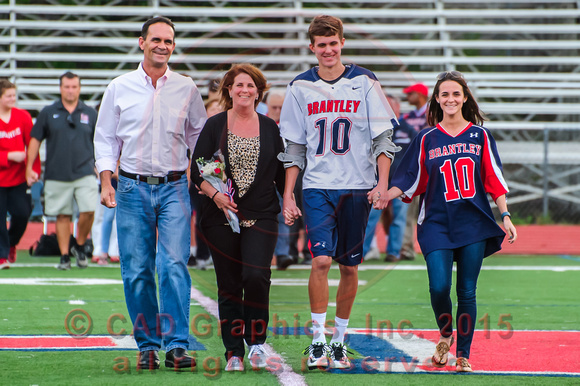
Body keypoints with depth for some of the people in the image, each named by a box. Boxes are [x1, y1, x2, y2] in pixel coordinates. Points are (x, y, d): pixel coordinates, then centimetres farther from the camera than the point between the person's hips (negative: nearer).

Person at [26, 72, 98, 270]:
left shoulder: (91, 114, 8)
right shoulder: (48, 113, 6)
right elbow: (35, 140, 9)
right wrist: (29, 168, 4)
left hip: (84, 172, 0)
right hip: (57, 175, 0)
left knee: (88, 211, -14)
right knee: (63, 216, 3)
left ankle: (80, 246, 9)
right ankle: (64, 256, 12)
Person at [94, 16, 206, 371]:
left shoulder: (186, 89, 8)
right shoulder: (120, 88, 6)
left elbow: (199, 136, 17)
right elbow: (105, 138, 9)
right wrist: (107, 182, -2)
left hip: (175, 187, -1)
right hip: (133, 187, 1)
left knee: (174, 265, -13)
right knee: (137, 271, -1)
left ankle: (177, 344, -14)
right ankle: (147, 345, 9)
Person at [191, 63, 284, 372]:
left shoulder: (270, 128, 10)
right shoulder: (215, 126, 4)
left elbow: (282, 173, 14)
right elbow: (197, 170, 1)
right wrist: (215, 194, -16)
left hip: (261, 216, 0)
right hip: (222, 218, 0)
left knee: (256, 276, -17)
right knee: (229, 285, 2)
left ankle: (256, 339, 1)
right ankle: (234, 353, 10)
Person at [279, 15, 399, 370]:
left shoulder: (364, 82, 2)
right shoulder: (301, 87, 6)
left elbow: (383, 137, 2)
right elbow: (294, 147, 11)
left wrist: (383, 184, -8)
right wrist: (288, 197, 6)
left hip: (357, 187, 0)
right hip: (317, 187, 0)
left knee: (350, 266, 5)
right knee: (321, 259, -16)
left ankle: (340, 340, 17)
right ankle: (318, 341, -10)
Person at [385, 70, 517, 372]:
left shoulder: (480, 135, 7)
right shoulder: (427, 139, 7)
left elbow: (494, 180, 7)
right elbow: (410, 182, 6)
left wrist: (505, 216, 1)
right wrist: (379, 196, -8)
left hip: (474, 223, 0)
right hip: (437, 223, 0)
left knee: (467, 292, 1)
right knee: (439, 287, -14)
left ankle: (463, 355, 12)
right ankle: (445, 335, 15)